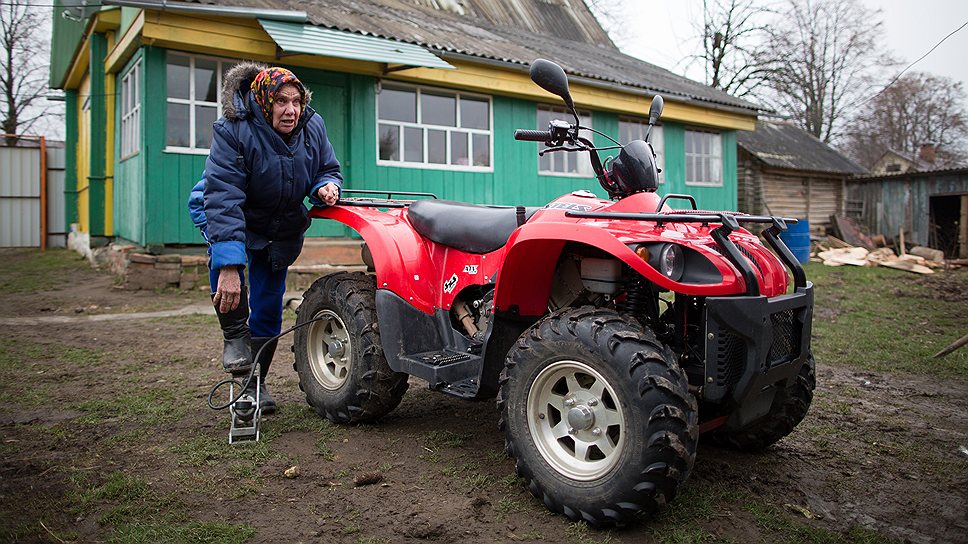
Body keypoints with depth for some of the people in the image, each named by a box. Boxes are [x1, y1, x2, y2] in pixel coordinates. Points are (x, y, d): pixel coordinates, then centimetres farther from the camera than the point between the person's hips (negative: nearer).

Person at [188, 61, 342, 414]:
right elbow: (223, 200, -39)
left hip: (281, 225, 4)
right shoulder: (232, 131, -30)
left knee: (269, 307, 4)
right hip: (218, 212, -4)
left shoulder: (312, 127, -15)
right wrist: (229, 267, -49)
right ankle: (235, 333, -20)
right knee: (225, 250, -39)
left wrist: (326, 187, -26)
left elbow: (329, 170, 1)